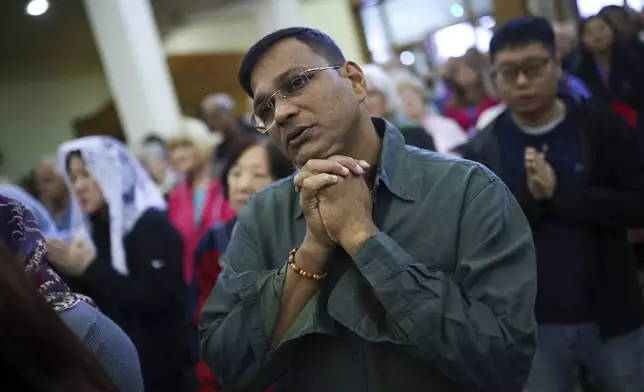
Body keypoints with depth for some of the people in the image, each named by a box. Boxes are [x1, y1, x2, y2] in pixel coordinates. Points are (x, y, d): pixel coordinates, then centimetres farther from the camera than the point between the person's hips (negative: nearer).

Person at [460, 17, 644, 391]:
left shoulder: (601, 125, -4)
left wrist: (560, 191, -21)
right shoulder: (483, 149, -3)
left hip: (611, 316, 0)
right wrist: (529, 198, -23)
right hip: (529, 325, 0)